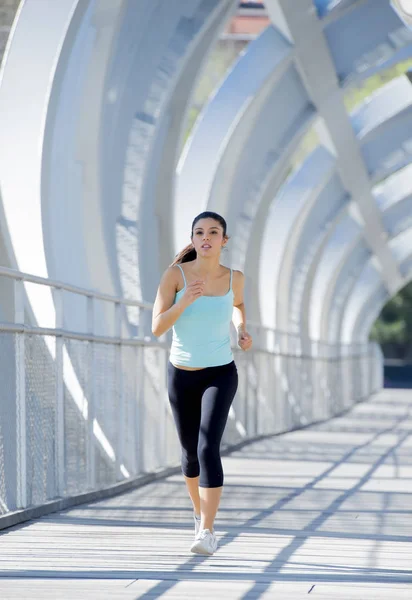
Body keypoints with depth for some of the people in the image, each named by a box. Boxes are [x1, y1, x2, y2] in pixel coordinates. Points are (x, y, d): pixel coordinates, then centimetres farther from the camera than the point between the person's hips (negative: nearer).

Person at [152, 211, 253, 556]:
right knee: (190, 451, 16)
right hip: (182, 375, 1)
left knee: (208, 447, -22)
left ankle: (207, 533, -25)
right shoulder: (175, 275, -12)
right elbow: (157, 328, -16)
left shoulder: (234, 277, -5)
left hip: (220, 375, -1)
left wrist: (242, 329, 1)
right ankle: (200, 512, 45)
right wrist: (186, 300, -31)